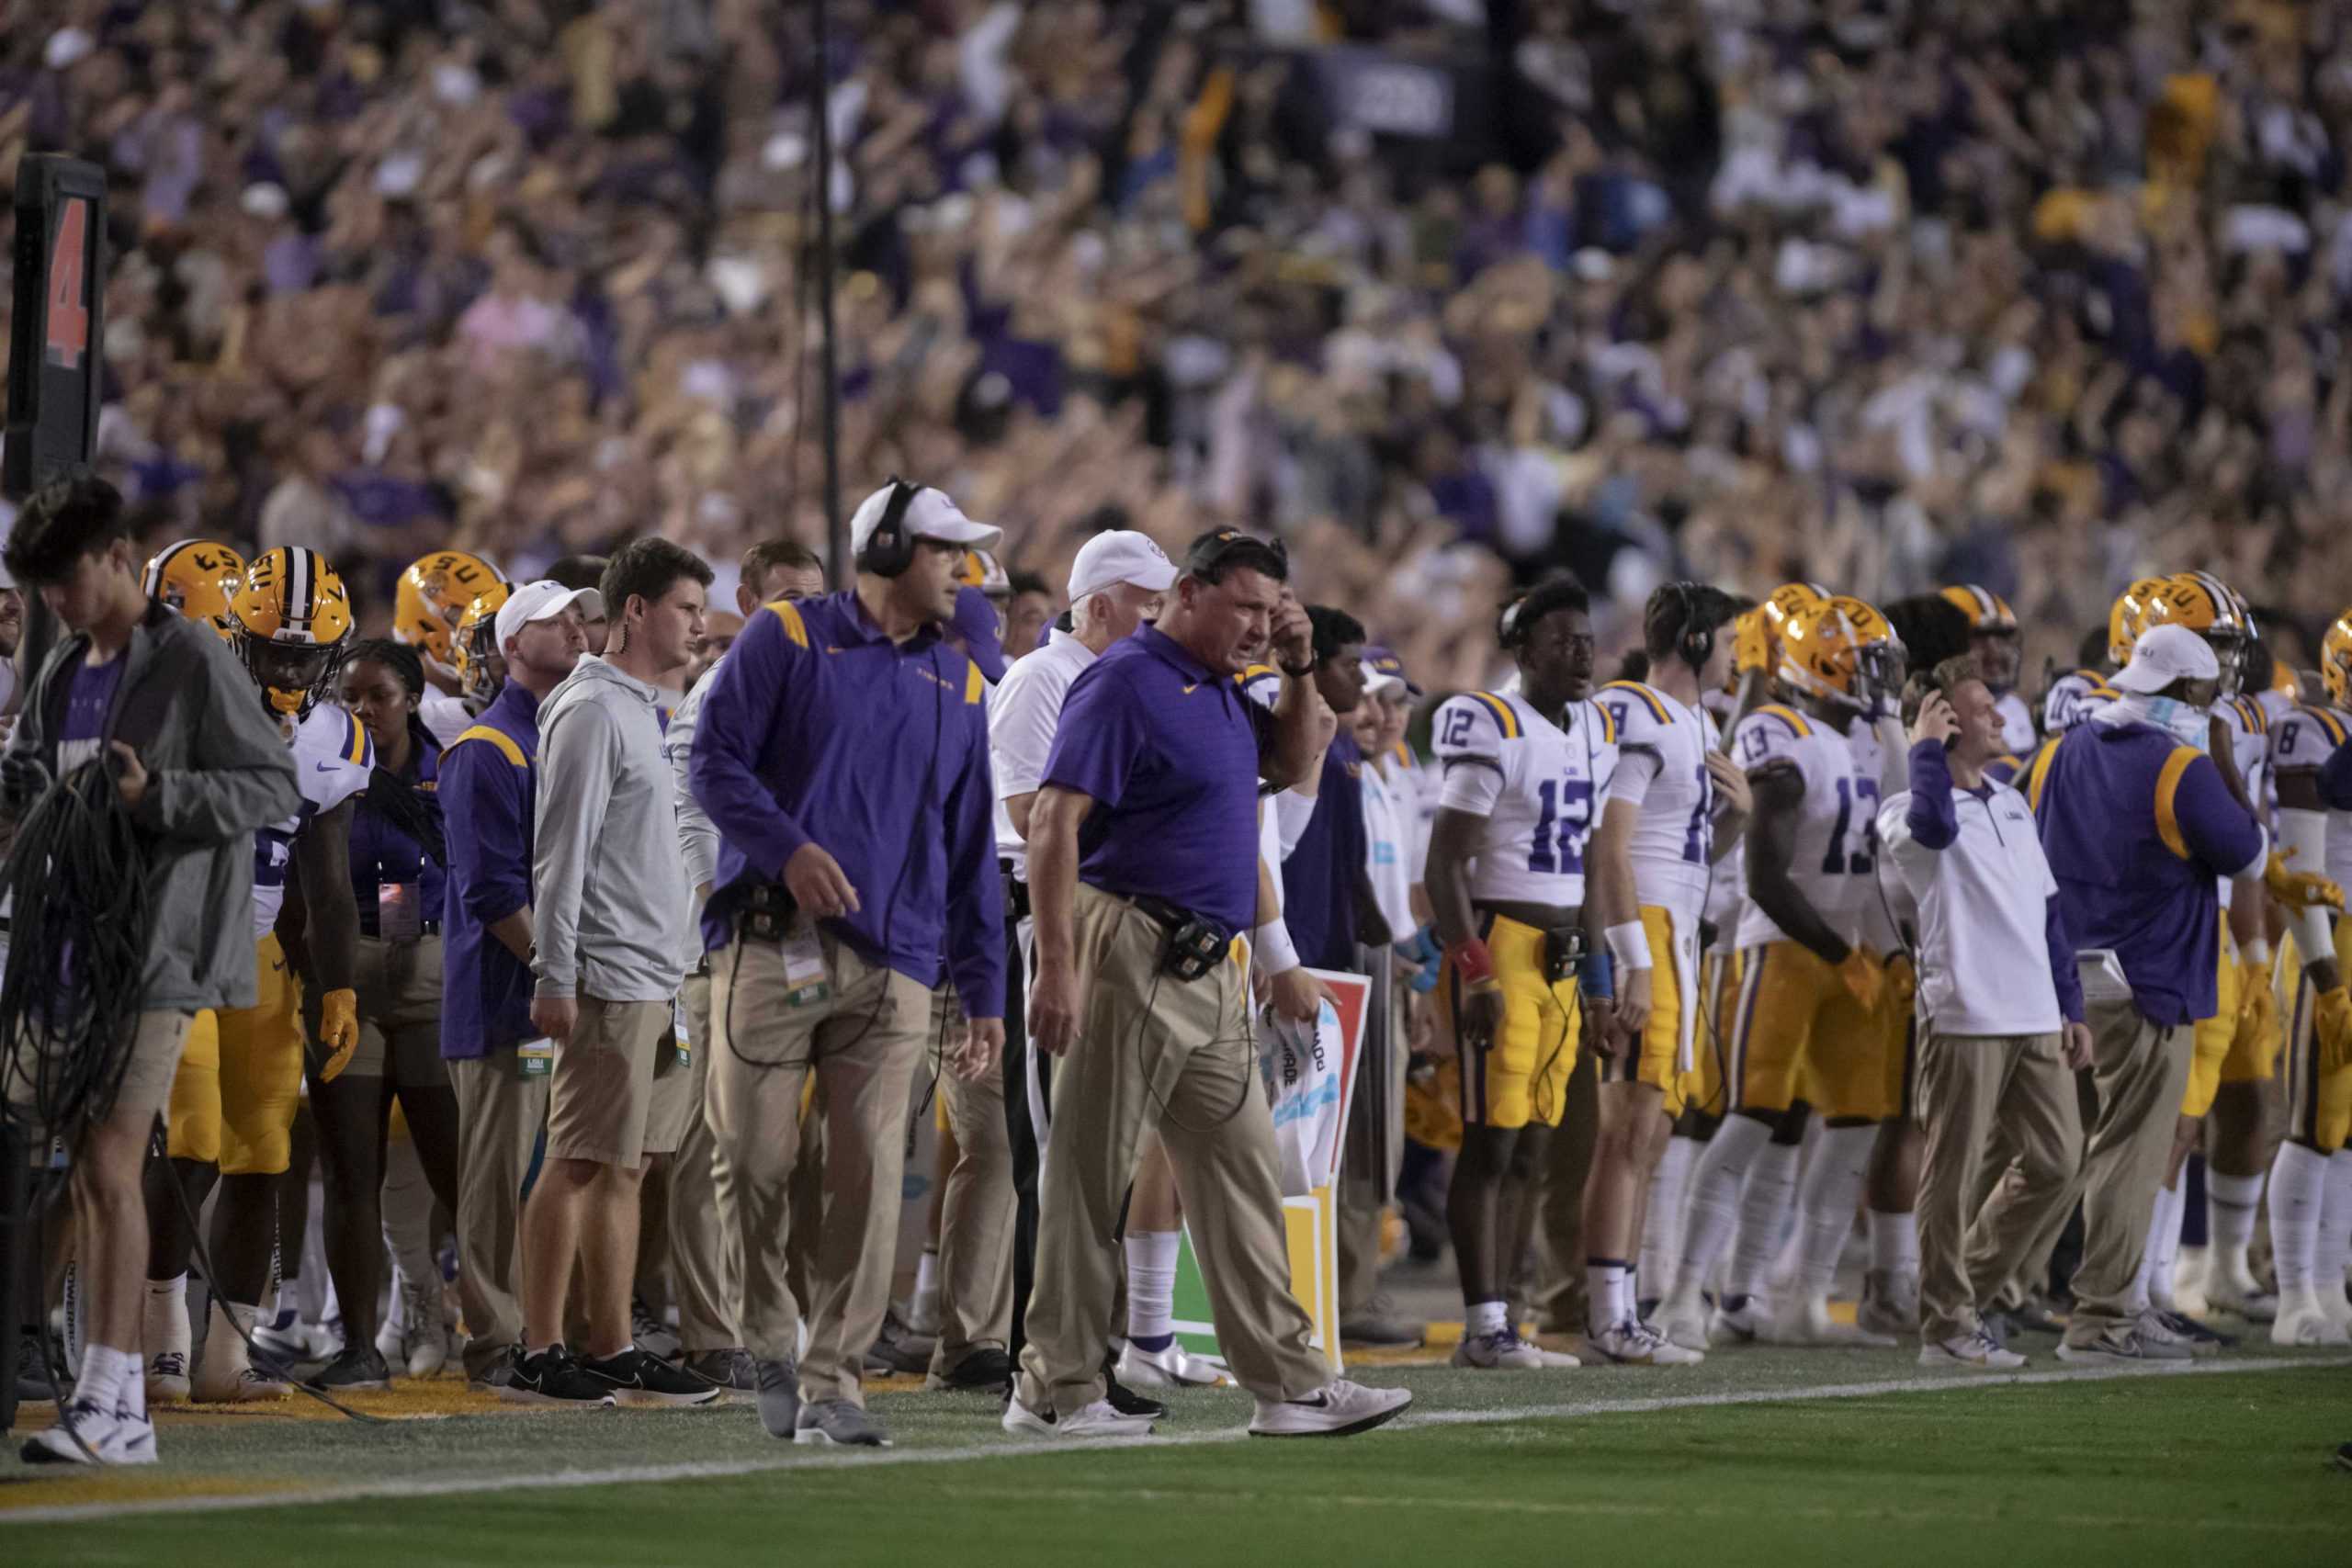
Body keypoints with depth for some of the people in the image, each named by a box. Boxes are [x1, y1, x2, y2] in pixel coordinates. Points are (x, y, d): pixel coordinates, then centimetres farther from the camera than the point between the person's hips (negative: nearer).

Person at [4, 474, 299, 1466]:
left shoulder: (190, 661, -8)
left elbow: (276, 787, -10)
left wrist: (157, 796, -22)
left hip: (154, 954, -8)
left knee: (111, 1166, -14)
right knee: (86, 1169, 8)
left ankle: (109, 1401, -14)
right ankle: (119, 1404, 12)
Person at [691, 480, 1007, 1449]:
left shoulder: (959, 687, 19)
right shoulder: (787, 640, 6)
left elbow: (970, 849, 20)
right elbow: (715, 761, -2)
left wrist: (984, 991, 14)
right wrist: (787, 848, -18)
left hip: (892, 964, 3)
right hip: (773, 943, -3)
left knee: (869, 1175, -5)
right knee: (755, 1159, -4)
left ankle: (833, 1383, -1)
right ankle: (770, 1349, 16)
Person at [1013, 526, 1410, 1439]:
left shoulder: (1221, 690, 16)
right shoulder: (1125, 682, -11)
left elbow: (1290, 764, 33)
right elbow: (1053, 822, -18)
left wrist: (1298, 672, 13)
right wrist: (1055, 966, -25)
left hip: (1208, 970, 9)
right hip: (1127, 954, -9)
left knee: (1242, 1172, 8)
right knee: (1089, 1176, -4)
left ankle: (1286, 1382, 11)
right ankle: (1055, 1391, 0)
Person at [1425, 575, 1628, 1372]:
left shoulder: (1595, 733, 15)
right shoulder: (1495, 731, -11)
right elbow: (1446, 864, -13)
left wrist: (1595, 975, 20)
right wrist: (1474, 971, -19)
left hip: (1561, 954, 8)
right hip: (1500, 940, -8)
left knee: (1530, 1152, 7)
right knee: (1492, 1142, -9)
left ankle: (1499, 1324, 10)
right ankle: (1485, 1326, -9)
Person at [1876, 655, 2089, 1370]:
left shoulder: (2012, 806, 19)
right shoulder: (1907, 809, -6)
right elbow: (1934, 826, -33)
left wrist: (2070, 1009, 19)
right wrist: (1926, 749, -19)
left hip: (2035, 1019, 8)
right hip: (1964, 1018, -8)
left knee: (2056, 1161, 8)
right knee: (1953, 1177, -3)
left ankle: (1963, 1289, 21)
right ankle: (1947, 1326, 4)